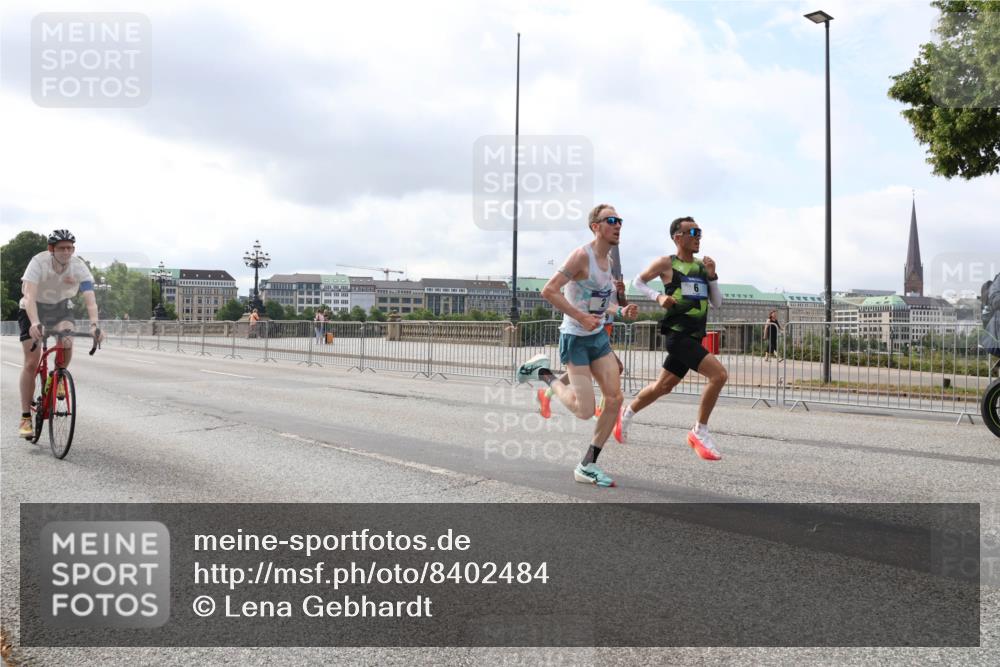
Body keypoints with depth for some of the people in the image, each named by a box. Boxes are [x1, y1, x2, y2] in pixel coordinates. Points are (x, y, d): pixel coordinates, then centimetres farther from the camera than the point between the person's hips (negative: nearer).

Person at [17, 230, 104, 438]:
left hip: (61, 307, 2)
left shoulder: (79, 267, -22)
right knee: (32, 362, -7)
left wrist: (94, 324, -47)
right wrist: (35, 323, -55)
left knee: (66, 343, -28)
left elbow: (90, 299, -31)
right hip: (33, 309, -2)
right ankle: (25, 417, 3)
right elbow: (29, 296, -39)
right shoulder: (39, 262, -28)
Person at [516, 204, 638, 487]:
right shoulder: (582, 255, -16)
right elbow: (548, 290, -23)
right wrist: (581, 318, -24)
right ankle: (544, 373, 15)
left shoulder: (607, 259, 11)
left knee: (615, 399, -1)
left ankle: (587, 466, 10)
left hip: (599, 336, 8)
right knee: (585, 410, -9)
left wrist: (621, 312, 3)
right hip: (575, 338, -8)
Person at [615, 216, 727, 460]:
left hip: (694, 337, 7)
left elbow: (717, 303, 11)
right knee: (719, 374, -21)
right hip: (677, 334, -7)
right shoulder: (666, 263, -4)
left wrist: (712, 276, -3)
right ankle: (700, 432, -7)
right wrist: (658, 296, -8)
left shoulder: (702, 265, 12)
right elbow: (637, 281, 8)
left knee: (663, 386, 17)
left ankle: (627, 414, 40)